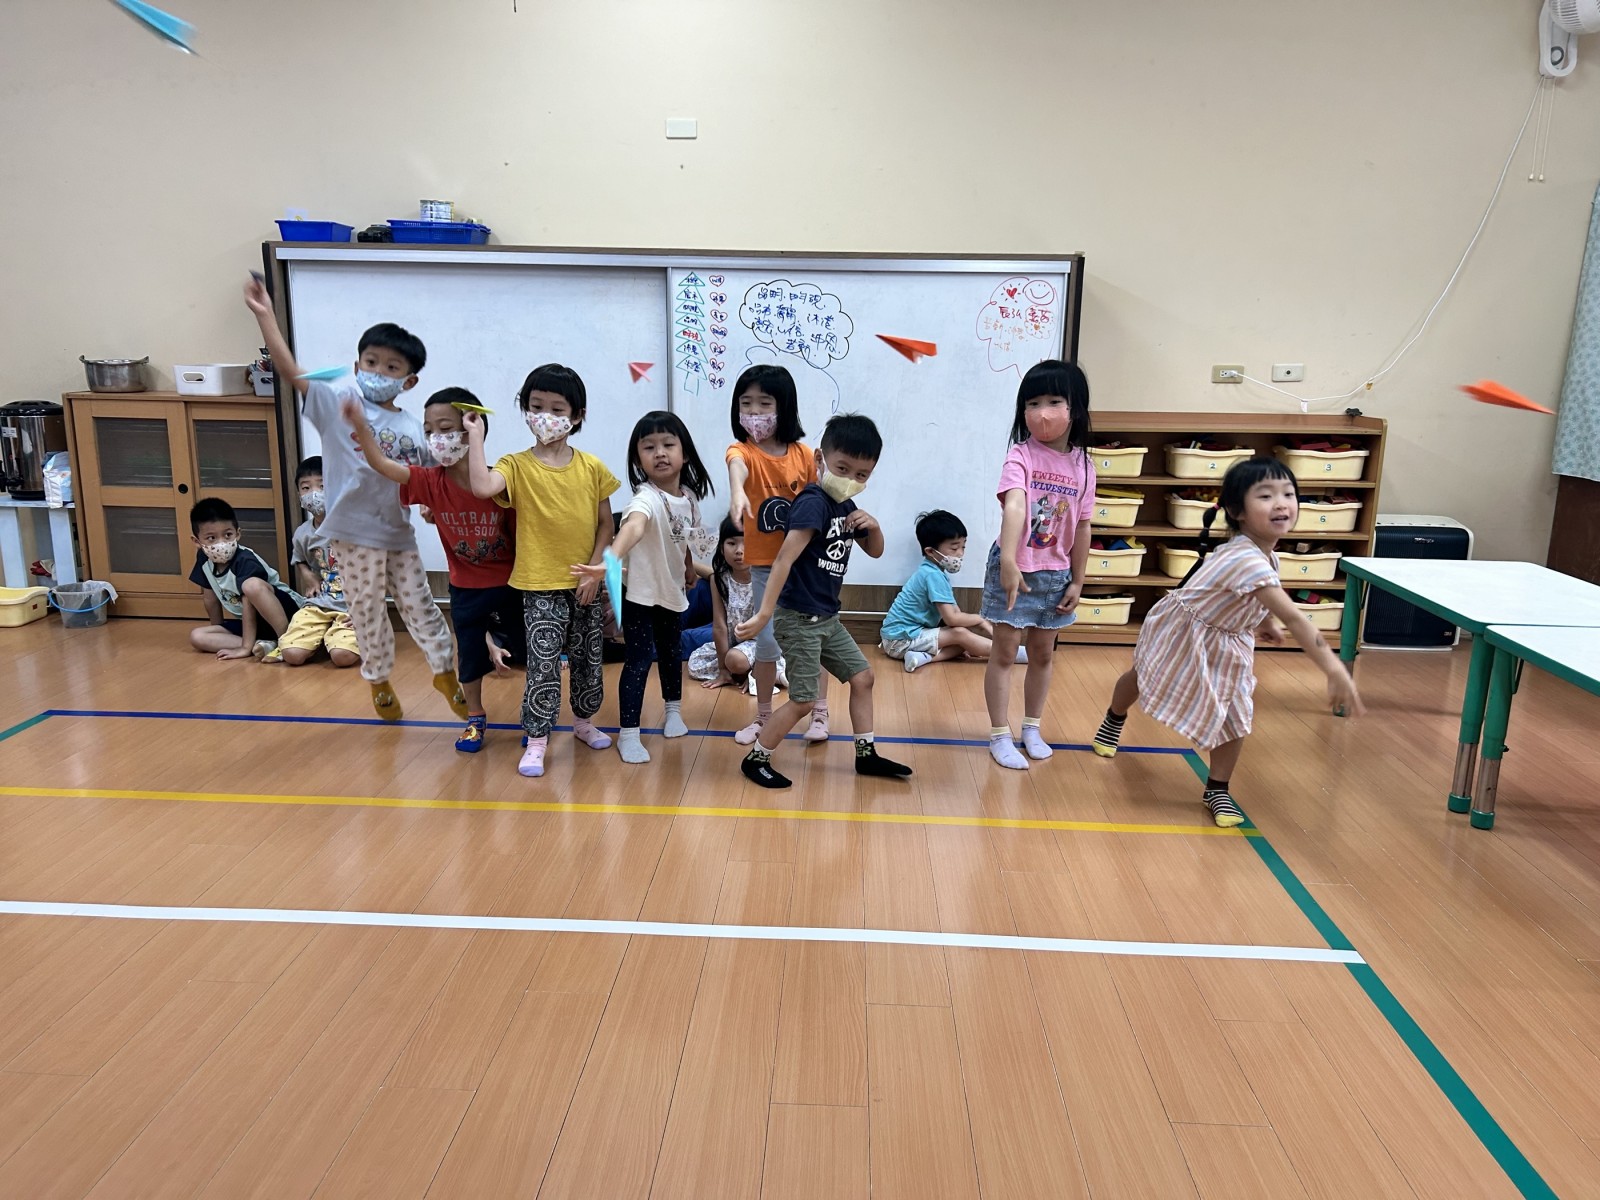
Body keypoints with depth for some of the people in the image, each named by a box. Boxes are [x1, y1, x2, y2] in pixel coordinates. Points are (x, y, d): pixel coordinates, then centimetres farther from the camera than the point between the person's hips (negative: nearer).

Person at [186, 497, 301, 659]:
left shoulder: (245, 561, -23)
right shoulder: (204, 559, -2)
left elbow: (249, 605, -26)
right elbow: (211, 598, 11)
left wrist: (246, 647, -29)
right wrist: (217, 633, 19)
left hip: (286, 608, -8)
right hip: (251, 622, 8)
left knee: (252, 585, -36)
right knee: (197, 636, -8)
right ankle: (264, 644, -20)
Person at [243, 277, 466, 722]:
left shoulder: (412, 428, 2)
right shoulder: (338, 402, -7)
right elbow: (291, 372, -17)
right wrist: (265, 316, -23)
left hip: (399, 534, 3)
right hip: (354, 533, -2)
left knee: (419, 606, 13)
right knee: (368, 614, 11)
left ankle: (445, 672, 32)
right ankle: (379, 681, 31)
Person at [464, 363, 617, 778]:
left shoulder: (592, 467, -1)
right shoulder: (517, 466, -7)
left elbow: (605, 525, 3)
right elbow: (482, 487, -29)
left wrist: (595, 571, -6)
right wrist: (475, 436, -20)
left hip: (586, 584, 3)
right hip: (541, 586, -3)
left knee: (588, 658, 16)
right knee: (543, 663, -4)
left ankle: (583, 720, 37)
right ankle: (536, 740, 9)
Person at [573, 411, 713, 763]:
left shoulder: (689, 497, -4)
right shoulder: (646, 498, -28)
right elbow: (632, 527, -50)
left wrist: (690, 567, 27)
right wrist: (610, 562, -67)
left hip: (672, 591, 7)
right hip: (640, 593, -6)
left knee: (672, 651, 21)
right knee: (640, 659, -4)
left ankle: (673, 710, 43)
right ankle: (628, 734, 8)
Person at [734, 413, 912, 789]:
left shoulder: (846, 506, 7)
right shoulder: (813, 503, -20)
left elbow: (875, 551, 18)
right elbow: (784, 558, -29)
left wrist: (873, 526, -5)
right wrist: (764, 613, -35)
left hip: (826, 618, 9)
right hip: (799, 618, -9)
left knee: (862, 677, 15)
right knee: (803, 700, -4)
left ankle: (866, 754, 28)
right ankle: (756, 759, 13)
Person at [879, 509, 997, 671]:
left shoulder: (935, 570, 10)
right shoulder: (933, 575, -20)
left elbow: (953, 610, 12)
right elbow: (951, 618, -23)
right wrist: (980, 620, -8)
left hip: (906, 634, 10)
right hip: (901, 638, -10)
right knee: (961, 634, -19)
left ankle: (924, 656, -19)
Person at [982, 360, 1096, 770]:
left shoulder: (1082, 465, -2)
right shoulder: (1021, 455, -17)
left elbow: (1081, 527, 4)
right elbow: (1013, 506, -33)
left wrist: (1077, 581, 7)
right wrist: (1009, 561, -47)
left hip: (1055, 574, 5)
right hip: (1015, 569, -5)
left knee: (1043, 653, 17)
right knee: (1005, 652, 4)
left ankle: (1032, 728, 34)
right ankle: (1000, 736, 16)